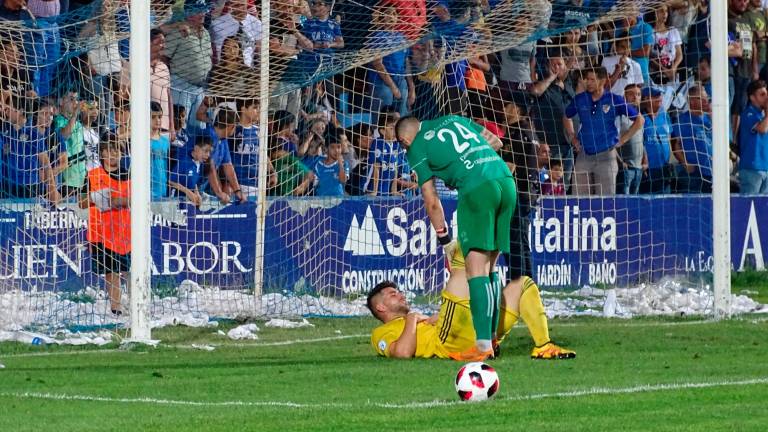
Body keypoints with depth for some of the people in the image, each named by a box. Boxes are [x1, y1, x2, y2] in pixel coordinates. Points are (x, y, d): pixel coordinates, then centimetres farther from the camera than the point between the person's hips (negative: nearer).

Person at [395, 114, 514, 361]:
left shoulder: (417, 149, 9)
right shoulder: (454, 119, 25)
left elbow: (432, 201, 9)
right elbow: (496, 142, 25)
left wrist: (444, 240, 17)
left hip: (477, 189, -6)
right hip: (506, 181, 6)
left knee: (476, 266, -7)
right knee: (489, 266, 13)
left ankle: (483, 344, -16)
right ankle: (490, 337, 12)